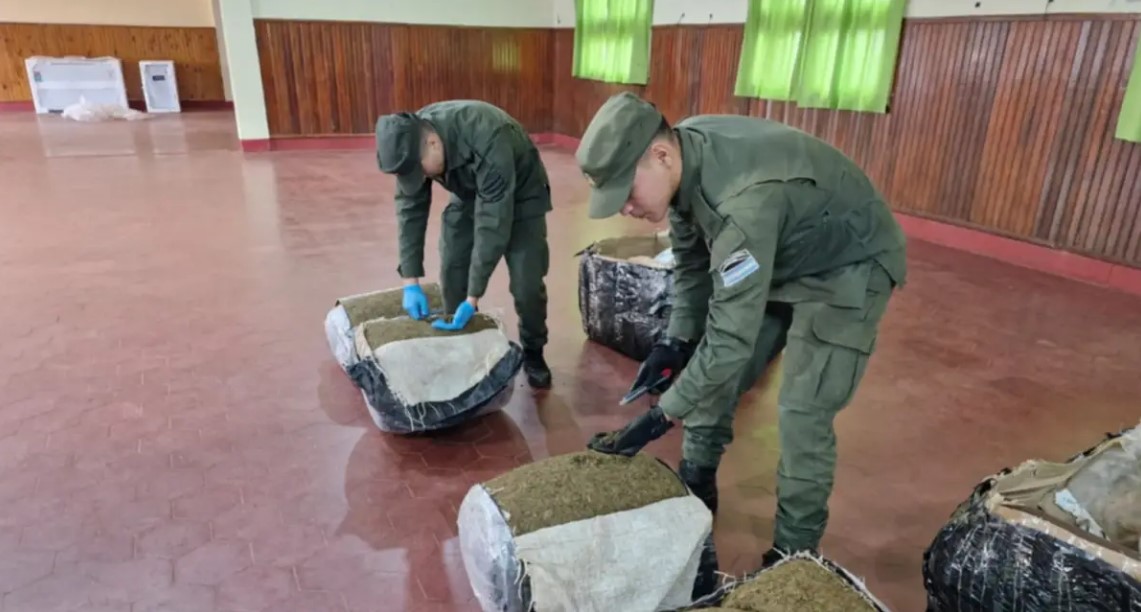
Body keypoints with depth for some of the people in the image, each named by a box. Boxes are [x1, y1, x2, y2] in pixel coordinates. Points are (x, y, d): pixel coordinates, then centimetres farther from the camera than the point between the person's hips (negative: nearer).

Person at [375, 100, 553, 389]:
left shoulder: (487, 143, -42)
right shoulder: (411, 142, -23)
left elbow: (493, 224, -39)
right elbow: (410, 209, -15)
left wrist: (473, 299, -36)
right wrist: (410, 281, -20)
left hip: (519, 195, -5)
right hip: (468, 193, 5)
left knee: (527, 282, -10)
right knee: (452, 270, -2)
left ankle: (533, 353, 11)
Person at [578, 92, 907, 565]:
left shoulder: (745, 199, -41)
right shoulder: (686, 160, -15)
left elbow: (733, 336, -39)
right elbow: (692, 260, 1)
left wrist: (661, 415, -33)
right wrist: (677, 341, -5)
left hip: (846, 269, -8)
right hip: (780, 258, 8)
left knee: (802, 416, -11)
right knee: (713, 371, 10)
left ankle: (793, 555, 9)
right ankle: (695, 488, 29)